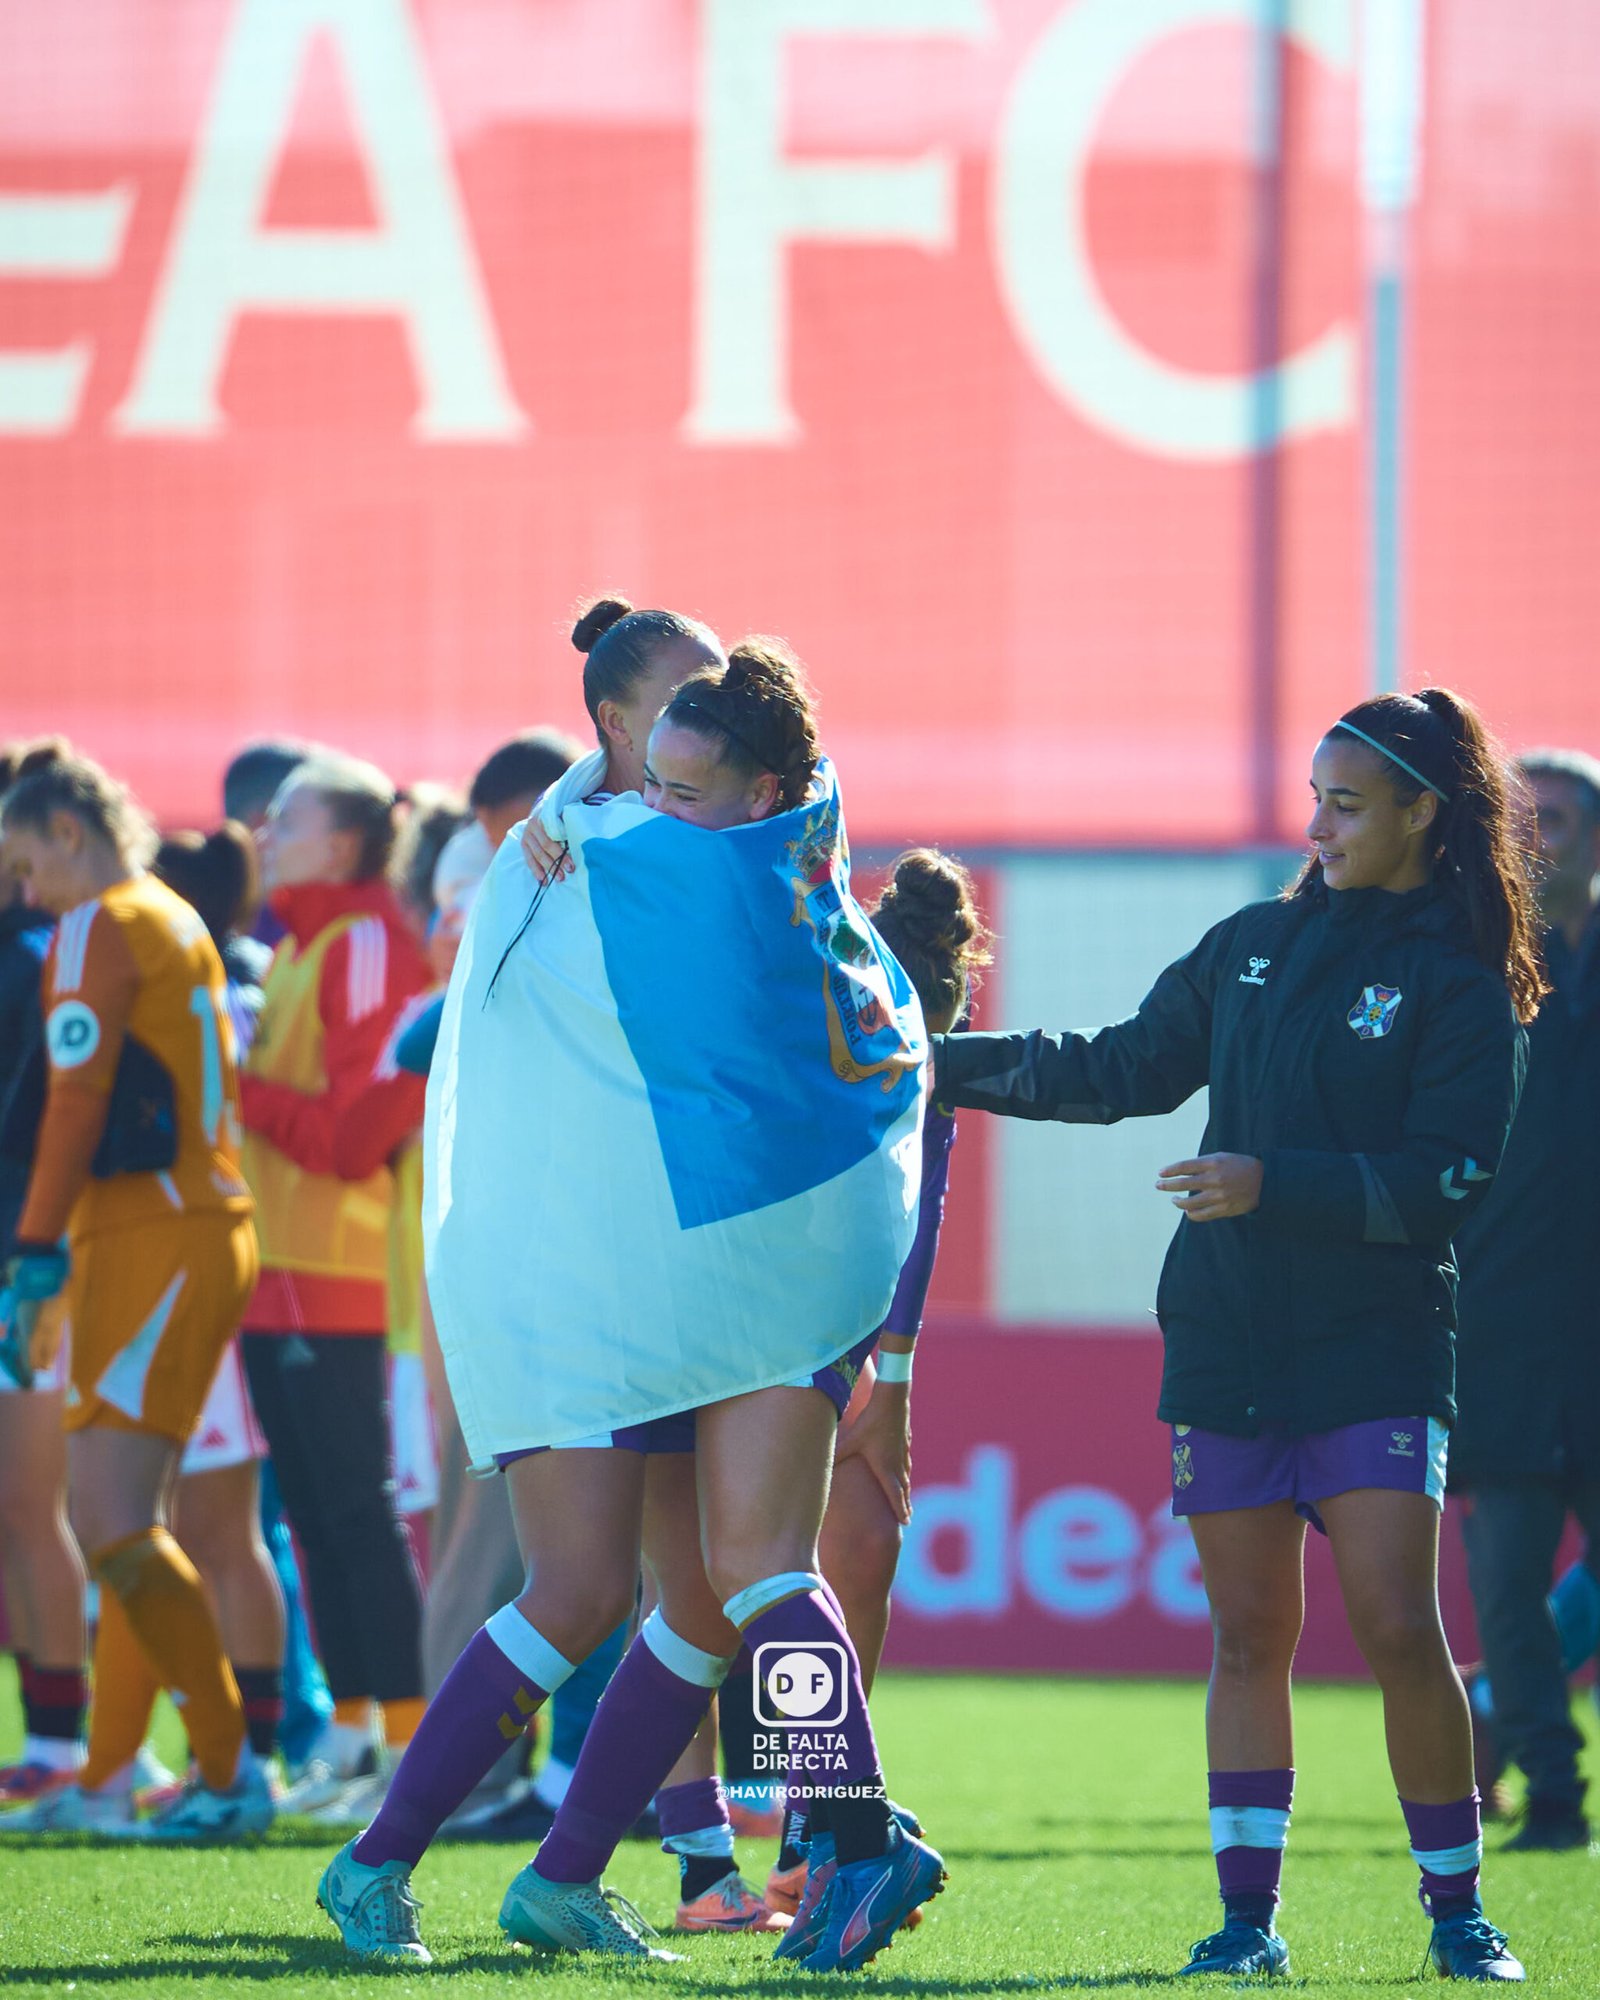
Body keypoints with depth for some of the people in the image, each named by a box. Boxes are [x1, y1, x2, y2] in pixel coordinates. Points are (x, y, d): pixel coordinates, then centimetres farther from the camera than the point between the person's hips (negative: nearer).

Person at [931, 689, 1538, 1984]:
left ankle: (1459, 1914, -1)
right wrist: (945, 1064, 15)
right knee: (1249, 1635, 2)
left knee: (1398, 1627, -12)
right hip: (1227, 1343, 4)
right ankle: (1249, 1915, 5)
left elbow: (1447, 1183, -11)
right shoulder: (1255, 947, 12)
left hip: (1379, 1353, -4)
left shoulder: (1462, 989, -3)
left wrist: (1275, 1186, -18)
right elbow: (1124, 1071, 19)